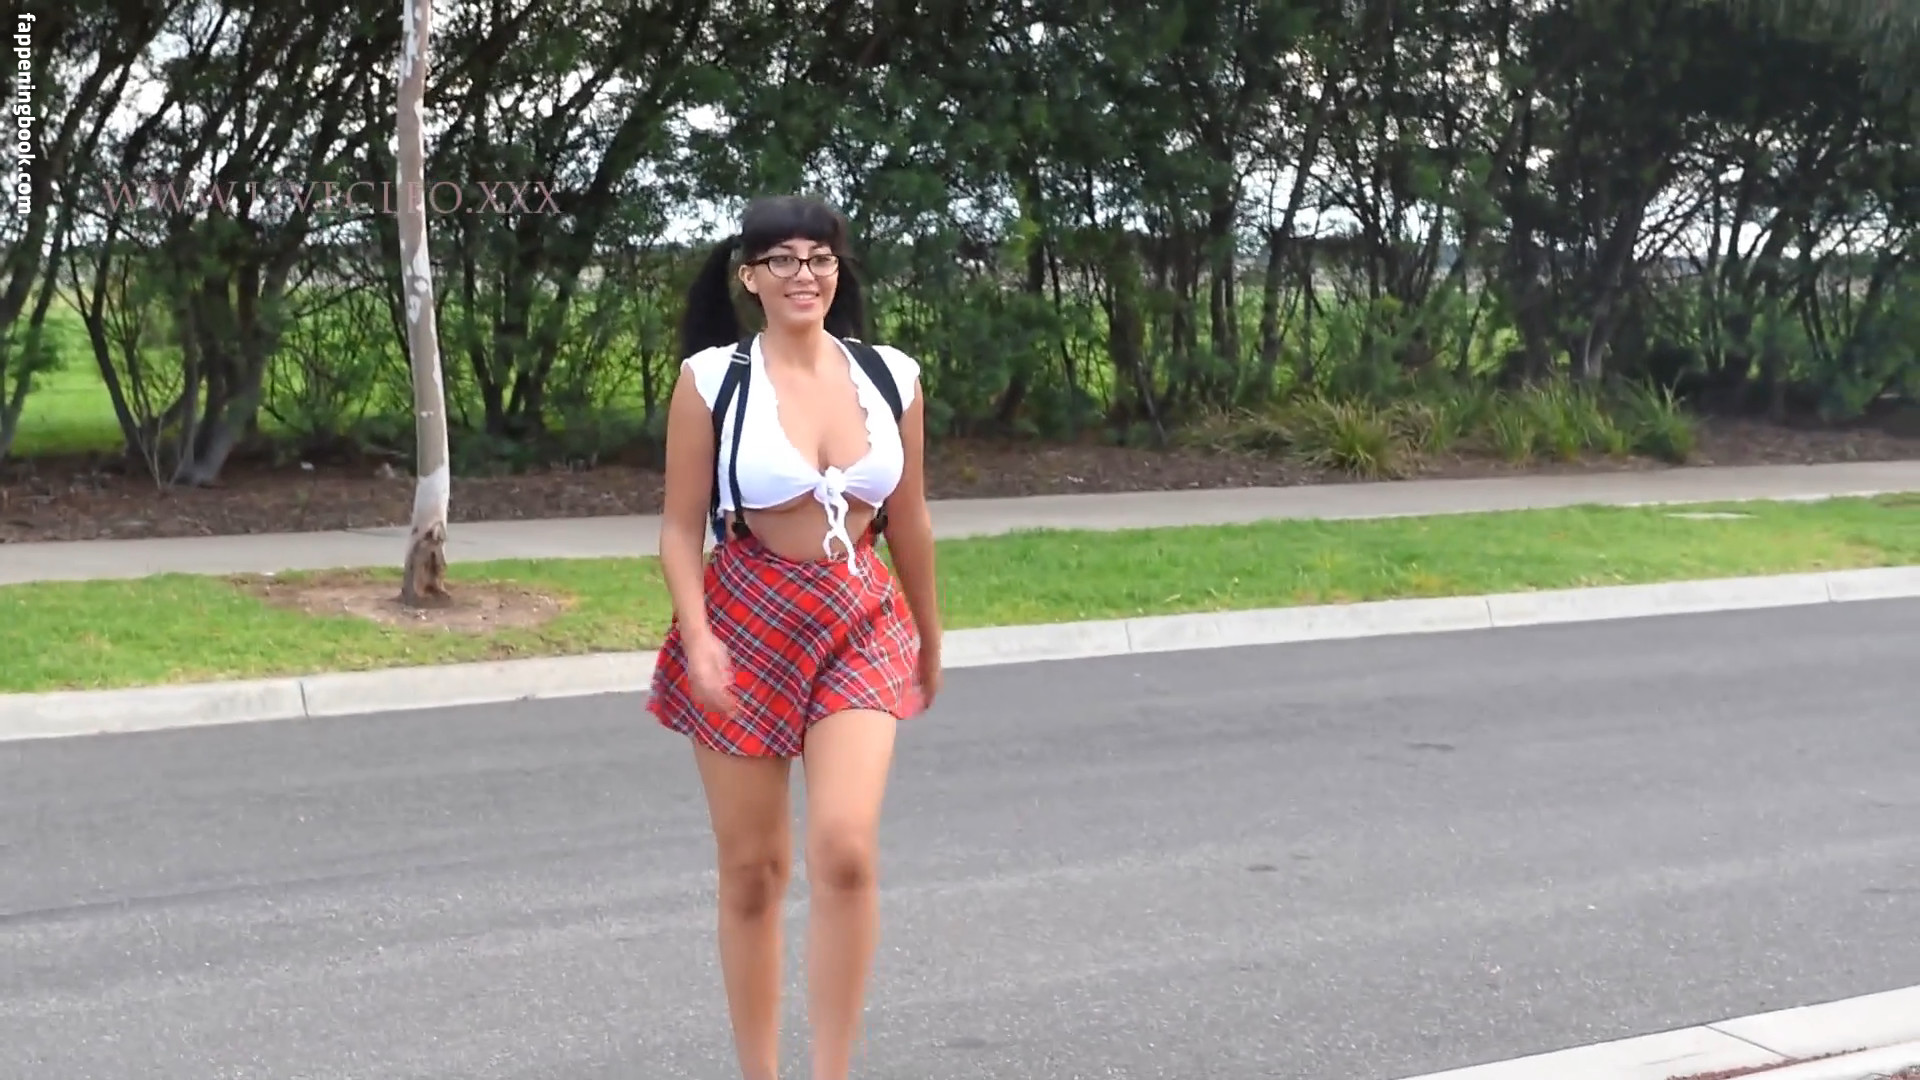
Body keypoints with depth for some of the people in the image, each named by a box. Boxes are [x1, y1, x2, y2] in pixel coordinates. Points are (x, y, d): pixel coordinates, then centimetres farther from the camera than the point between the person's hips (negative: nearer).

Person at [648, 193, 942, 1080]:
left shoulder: (891, 377, 2)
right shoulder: (712, 379, -6)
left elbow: (908, 522, 12)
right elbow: (682, 527, -4)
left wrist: (928, 638, 20)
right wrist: (697, 639, -17)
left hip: (862, 625, 2)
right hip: (746, 623, -1)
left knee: (846, 849, -15)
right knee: (752, 868, 6)